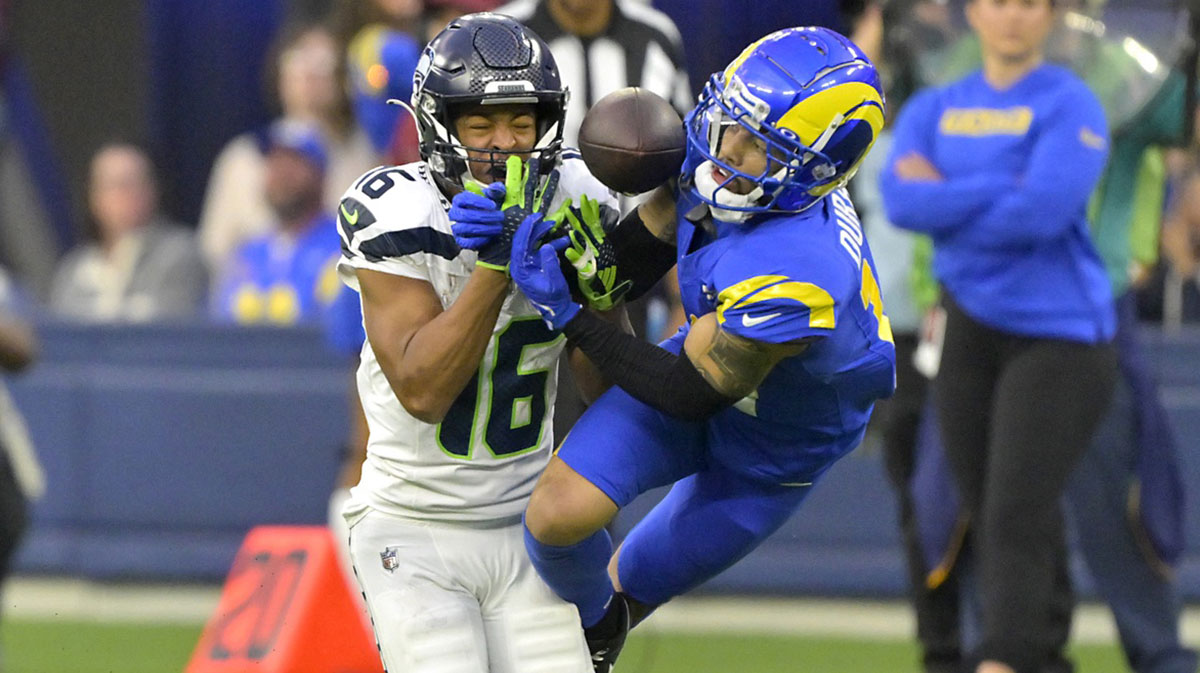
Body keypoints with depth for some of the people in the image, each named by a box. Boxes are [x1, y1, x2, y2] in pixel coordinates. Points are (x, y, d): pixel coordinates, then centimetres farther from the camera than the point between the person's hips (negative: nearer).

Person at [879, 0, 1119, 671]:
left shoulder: (1070, 106, -5)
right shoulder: (934, 110, 10)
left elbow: (1042, 212, -18)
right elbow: (902, 199, -6)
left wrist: (946, 195, -8)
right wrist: (1004, 191, -14)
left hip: (1058, 333, -5)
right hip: (969, 332, 5)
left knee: (1017, 516, -15)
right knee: (989, 518, 7)